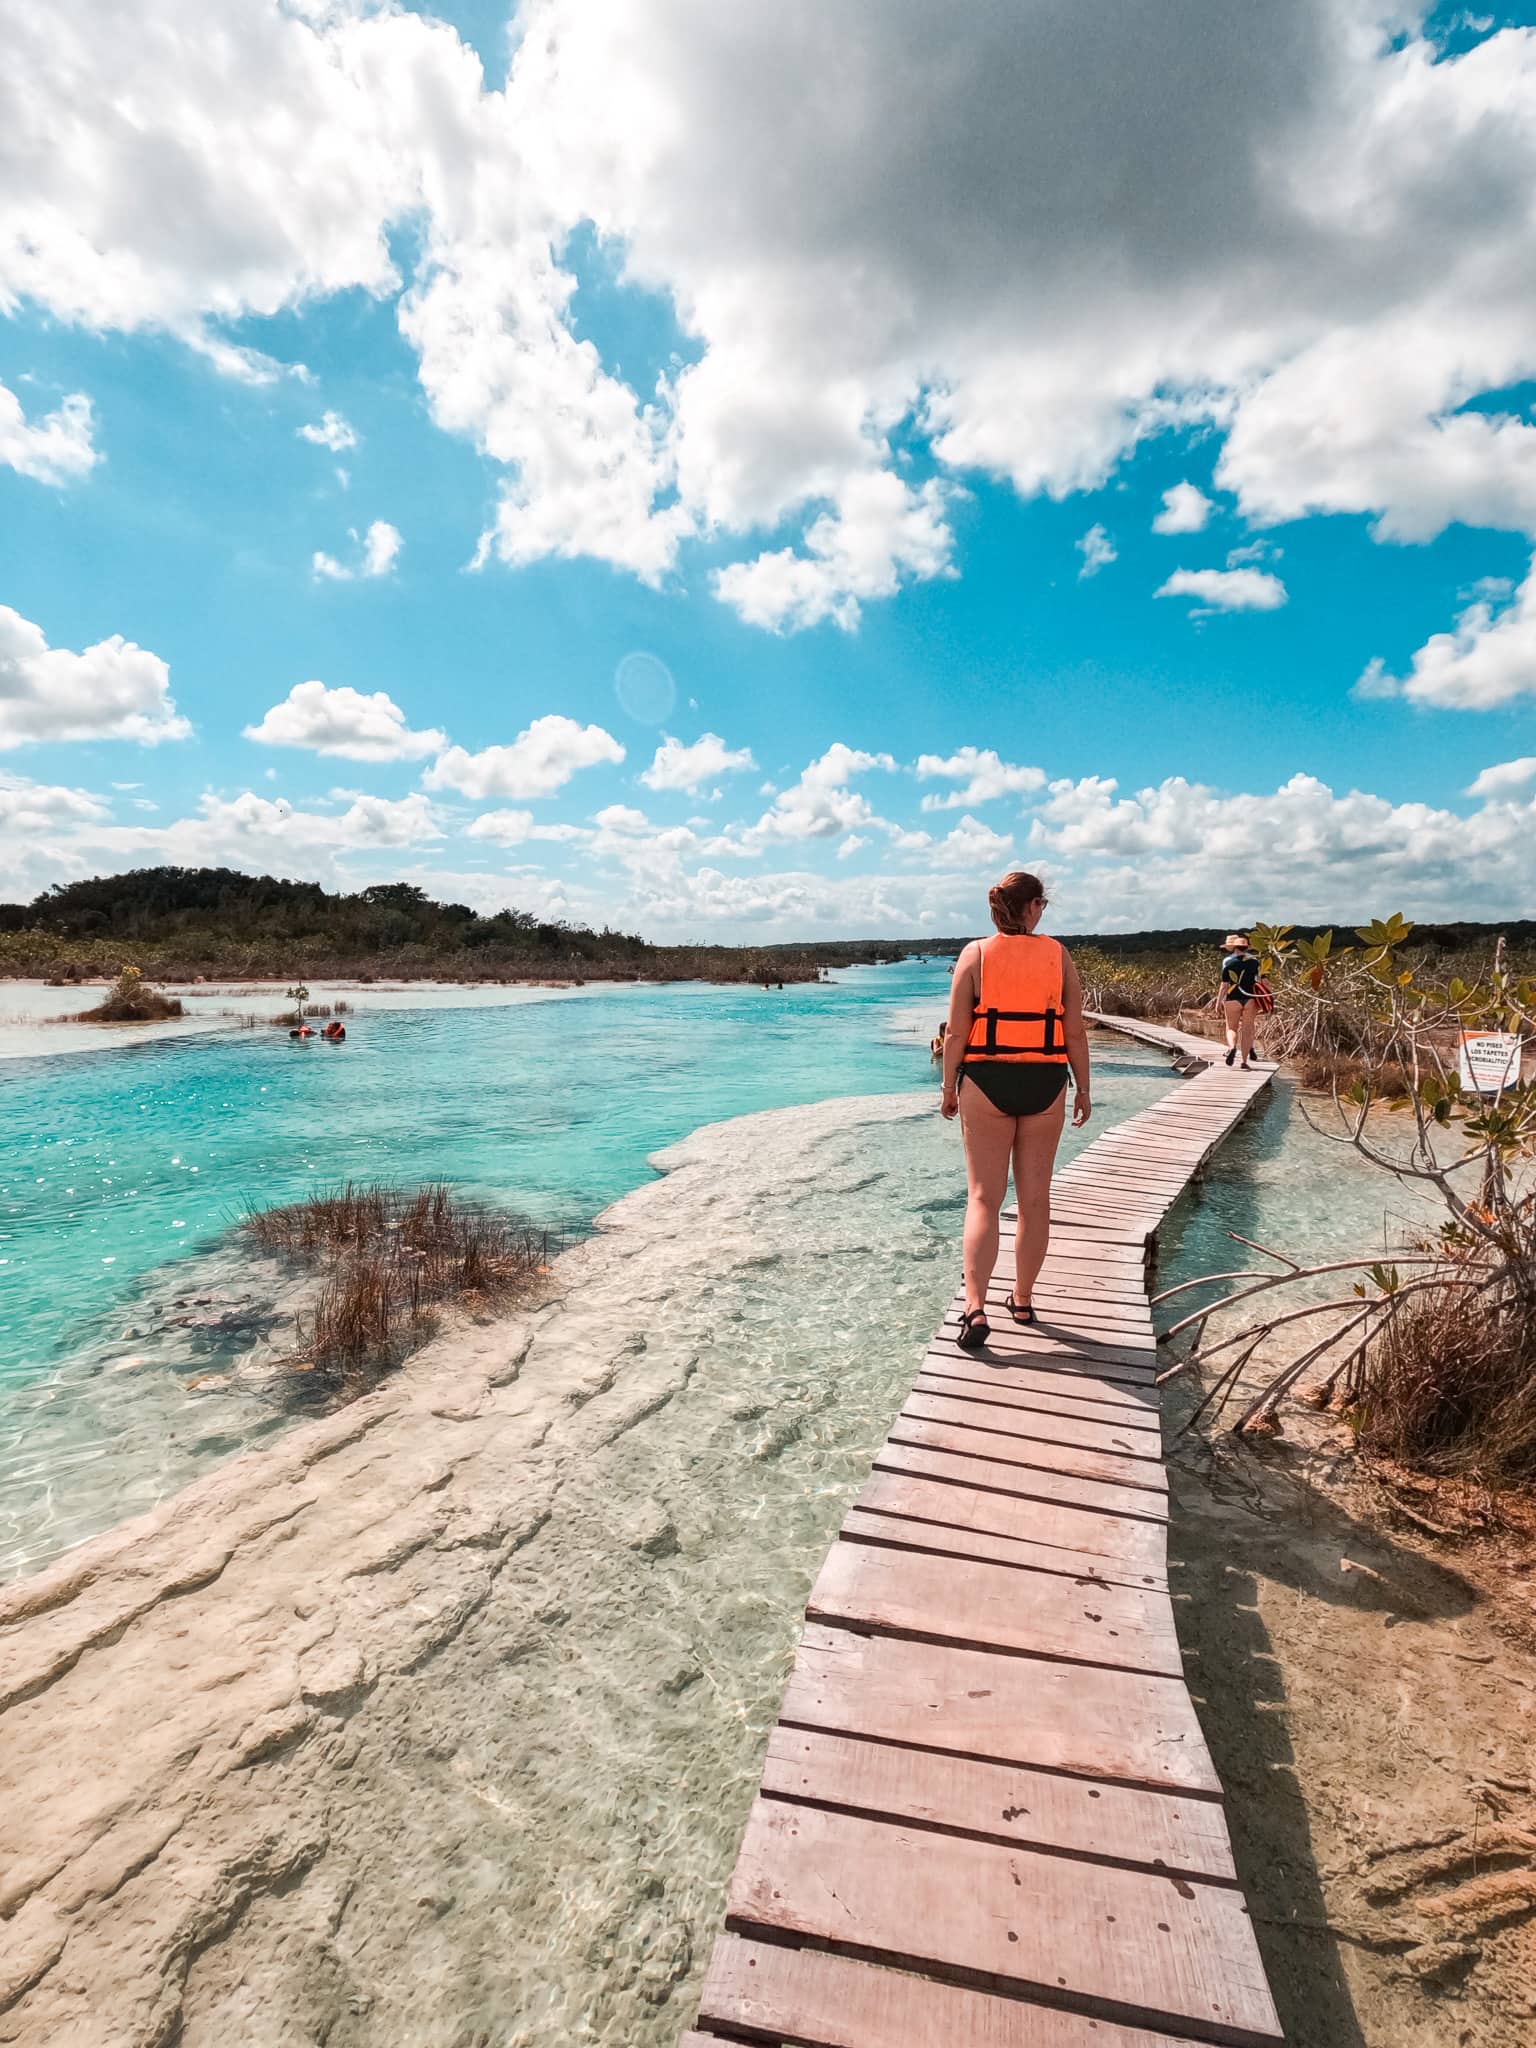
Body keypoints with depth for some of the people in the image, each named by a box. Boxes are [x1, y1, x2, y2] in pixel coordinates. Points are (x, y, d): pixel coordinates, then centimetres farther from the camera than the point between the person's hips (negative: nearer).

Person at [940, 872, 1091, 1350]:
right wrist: (1083, 1089, 10)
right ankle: (1023, 1300, 26)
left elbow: (956, 1031, -7)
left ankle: (975, 1307, -7)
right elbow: (1075, 1031, 0)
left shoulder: (976, 954, -4)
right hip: (1045, 1083, 2)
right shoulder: (1058, 955, 0)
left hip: (987, 1082, -1)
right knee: (1035, 1198, 14)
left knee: (984, 1198, 4)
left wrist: (948, 1087, 2)